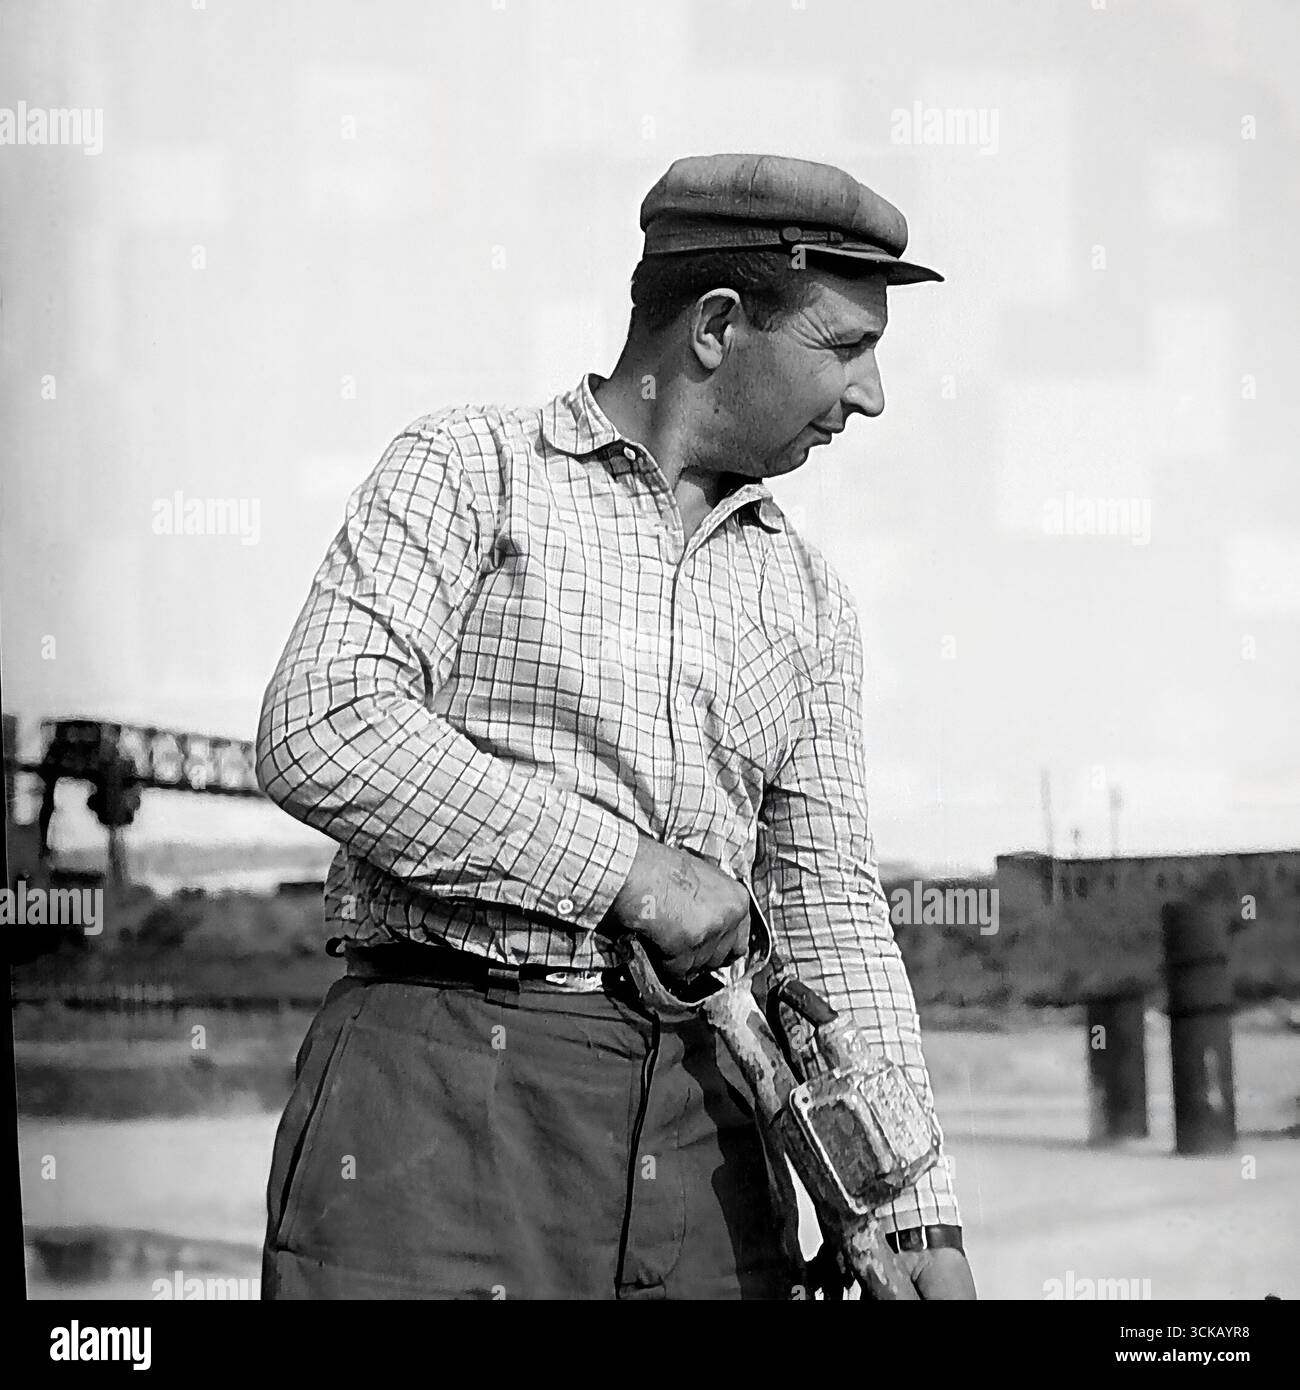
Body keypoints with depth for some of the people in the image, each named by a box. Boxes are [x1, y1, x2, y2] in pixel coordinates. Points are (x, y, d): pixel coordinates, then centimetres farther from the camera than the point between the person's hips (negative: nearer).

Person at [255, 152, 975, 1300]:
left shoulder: (804, 594, 19)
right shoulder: (472, 467, 4)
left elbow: (831, 896, 15)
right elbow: (320, 732, -11)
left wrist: (922, 1223, 6)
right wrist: (627, 870, -12)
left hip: (704, 1130, 5)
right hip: (446, 1093, -5)